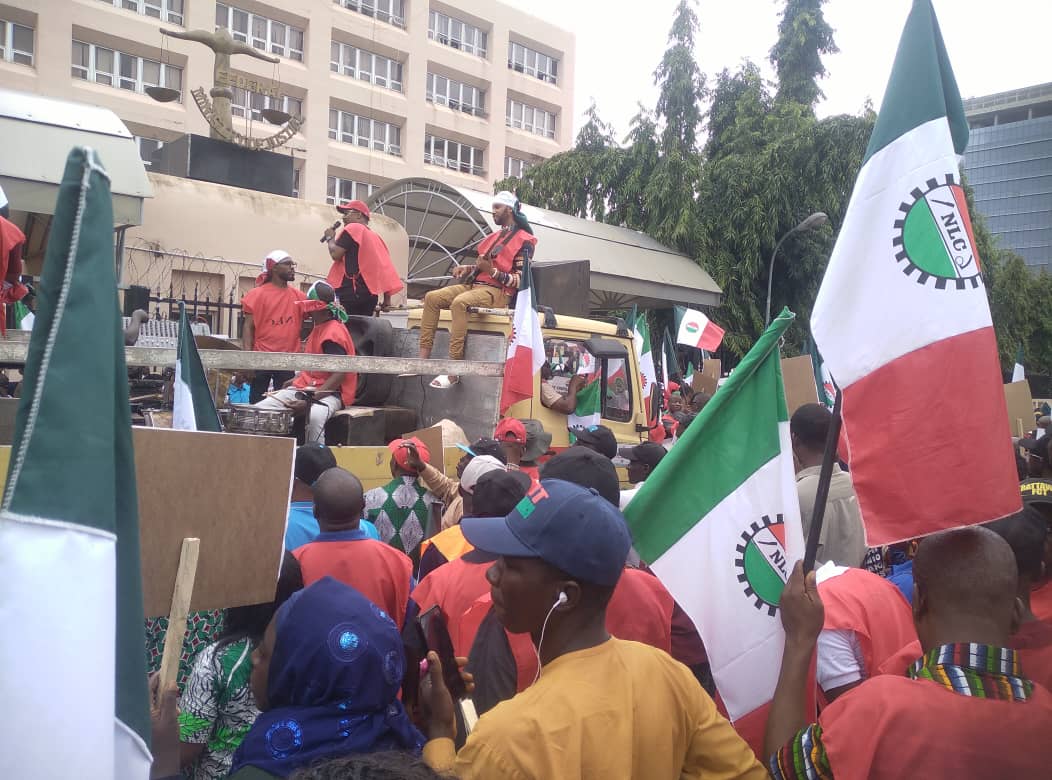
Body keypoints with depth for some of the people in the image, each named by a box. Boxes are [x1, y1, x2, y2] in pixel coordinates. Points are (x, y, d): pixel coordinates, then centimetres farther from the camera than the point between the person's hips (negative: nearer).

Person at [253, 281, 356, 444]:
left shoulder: (334, 333, -15)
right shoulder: (318, 328, 15)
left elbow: (340, 374, -21)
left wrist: (310, 400, -24)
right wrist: (294, 380, 11)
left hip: (329, 391, -9)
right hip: (305, 388, 9)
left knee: (315, 416, -42)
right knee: (259, 409, -6)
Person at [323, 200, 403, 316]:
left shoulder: (353, 228, -1)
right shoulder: (375, 236, 22)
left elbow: (335, 254, -10)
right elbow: (385, 267, 15)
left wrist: (330, 238, 10)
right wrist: (387, 298, 13)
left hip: (350, 291, -8)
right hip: (369, 293, 8)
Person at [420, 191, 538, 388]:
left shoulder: (523, 240, -3)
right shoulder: (493, 237, 23)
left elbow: (521, 281, -11)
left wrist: (491, 270, -21)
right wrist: (467, 268, 10)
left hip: (498, 292, -8)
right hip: (474, 284, 9)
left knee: (459, 302, -36)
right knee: (432, 297, -10)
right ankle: (423, 359, -17)